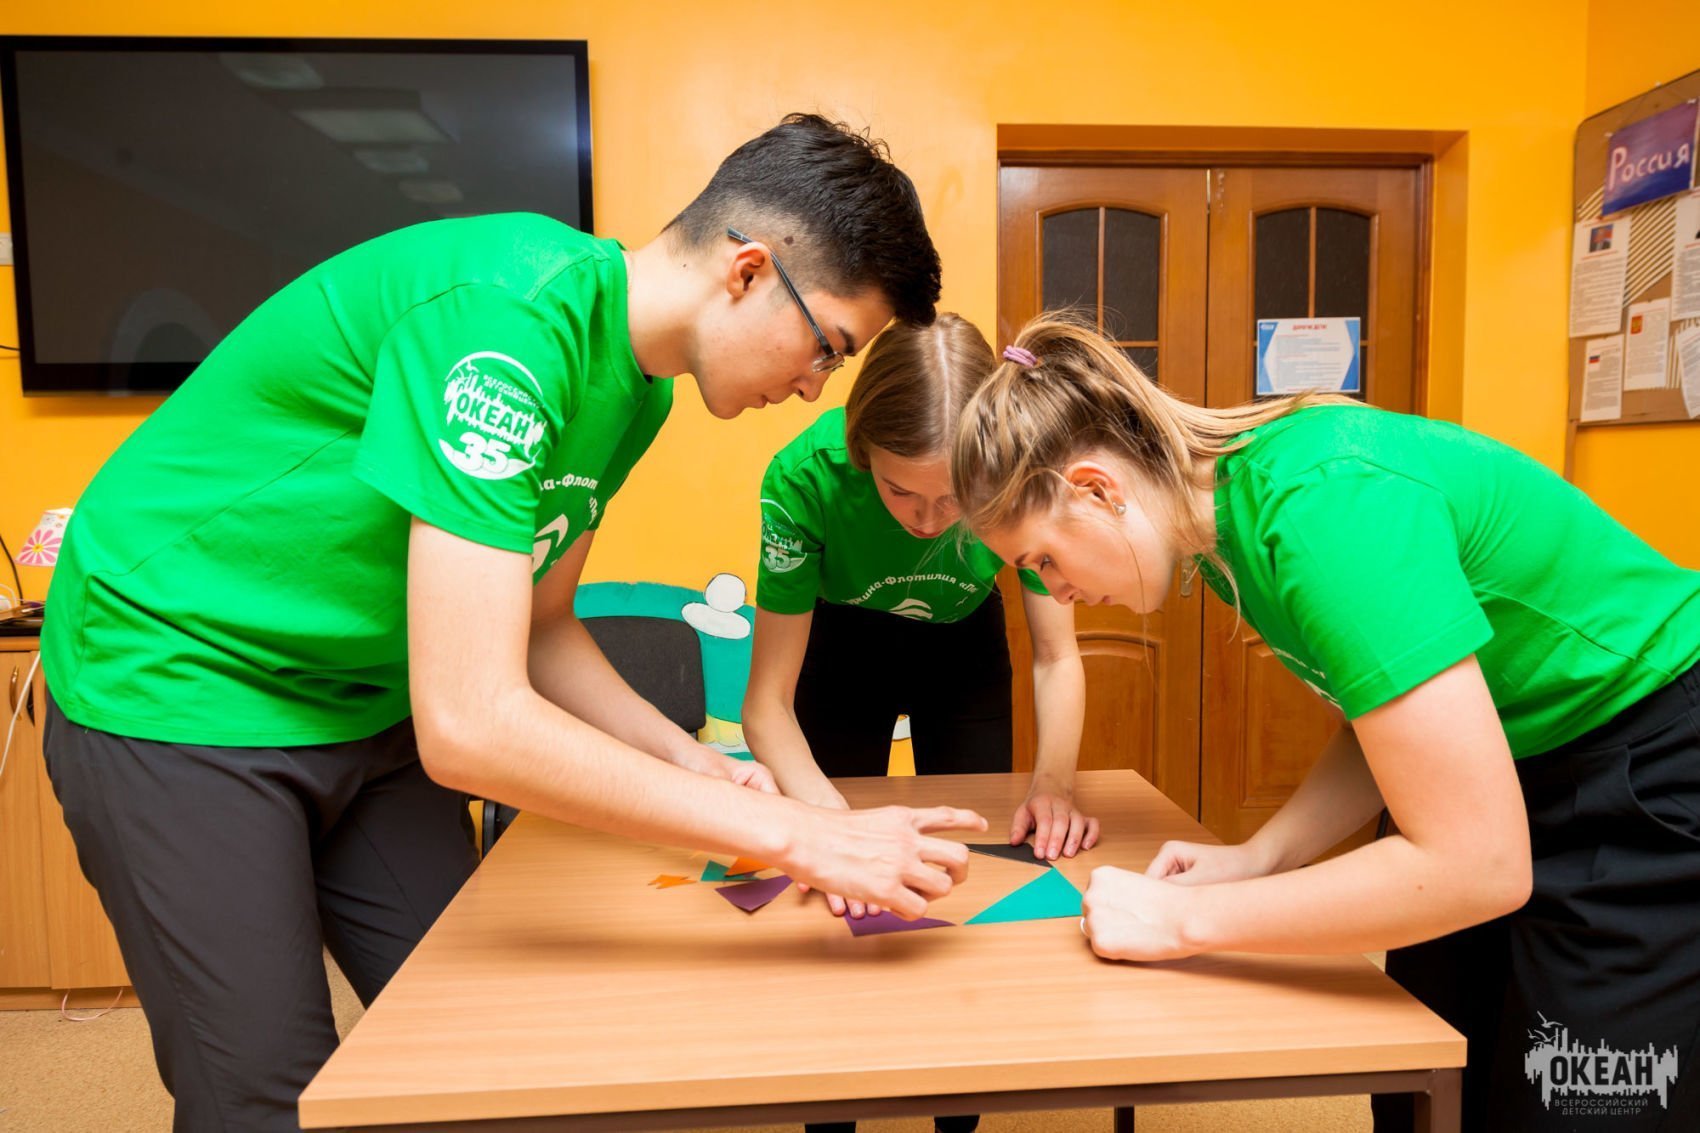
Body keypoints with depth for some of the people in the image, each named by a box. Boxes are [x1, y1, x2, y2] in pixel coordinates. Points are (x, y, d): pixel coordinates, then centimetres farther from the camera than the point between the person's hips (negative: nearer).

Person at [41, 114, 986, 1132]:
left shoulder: (637, 388, -2)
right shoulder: (508, 316, -31)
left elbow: (538, 631, 7)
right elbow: (471, 726, -36)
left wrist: (694, 762, -7)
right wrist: (795, 836, -31)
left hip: (366, 699, 8)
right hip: (182, 684, -7)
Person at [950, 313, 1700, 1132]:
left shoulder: (1325, 507, -33)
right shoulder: (1229, 512, -5)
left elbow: (1474, 866, -32)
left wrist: (1188, 919, -24)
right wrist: (1260, 855, -6)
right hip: (1522, 765, 8)